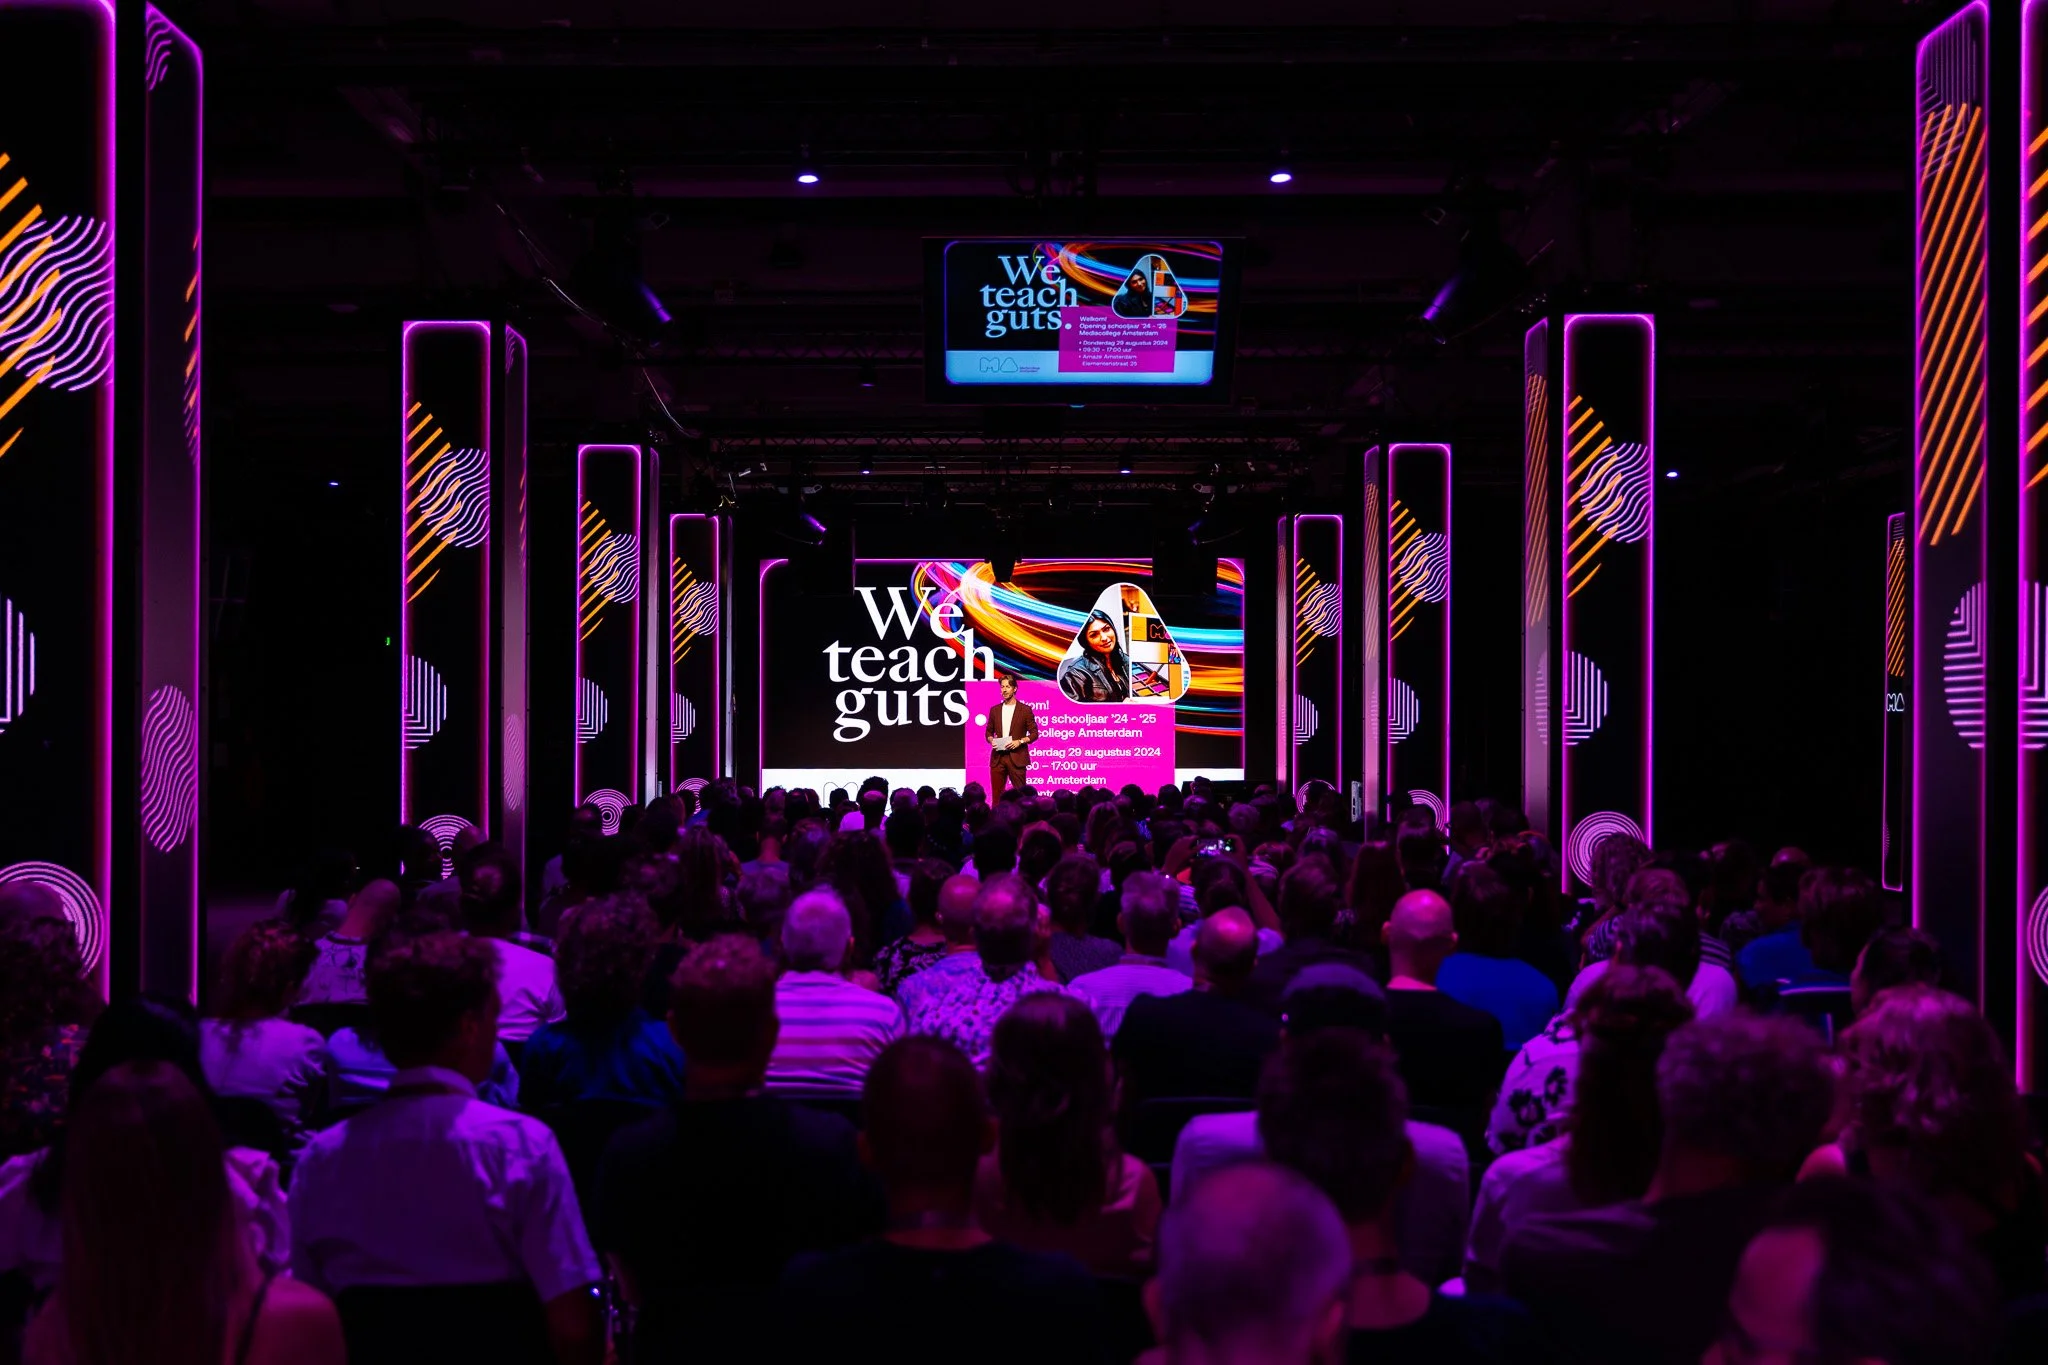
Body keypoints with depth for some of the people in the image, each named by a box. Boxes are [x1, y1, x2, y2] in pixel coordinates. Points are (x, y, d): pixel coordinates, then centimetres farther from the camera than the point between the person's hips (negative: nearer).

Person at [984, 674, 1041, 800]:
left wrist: (1020, 741, -14)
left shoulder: (1025, 710, 1)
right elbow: (988, 731, 20)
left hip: (1016, 758, -3)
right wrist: (991, 740, -2)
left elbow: (1034, 733, 2)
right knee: (996, 794, 3)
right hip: (998, 758, 3)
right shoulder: (995, 710, 12)